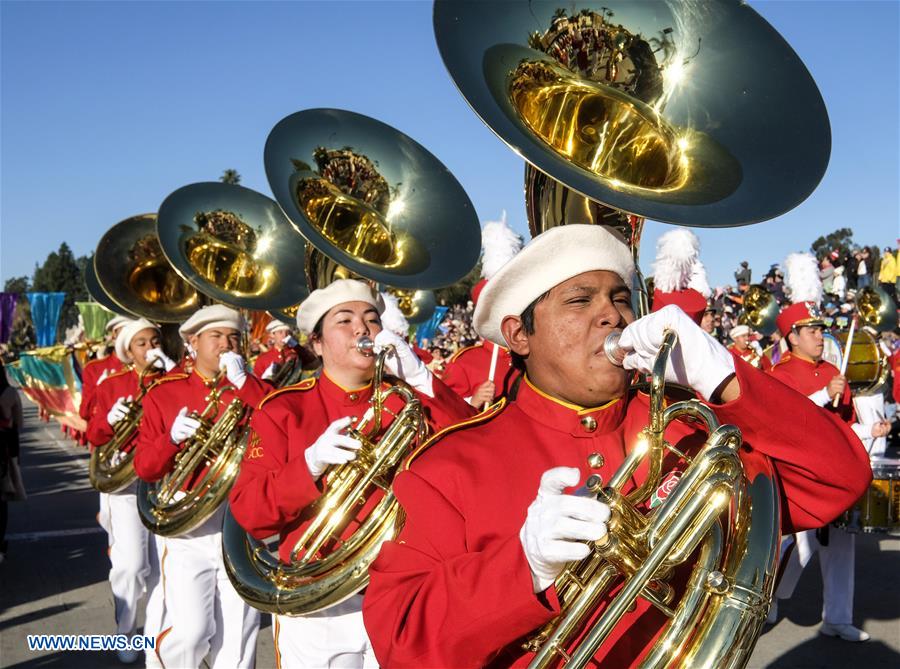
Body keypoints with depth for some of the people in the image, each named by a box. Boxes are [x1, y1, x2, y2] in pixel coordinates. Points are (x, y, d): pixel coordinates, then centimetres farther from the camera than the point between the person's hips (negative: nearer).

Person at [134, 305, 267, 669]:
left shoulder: (255, 388, 7)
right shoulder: (164, 393, 5)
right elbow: (144, 467, 2)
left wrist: (243, 382, -15)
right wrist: (172, 438, -17)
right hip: (188, 527, -1)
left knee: (236, 640, 5)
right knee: (190, 632, -8)